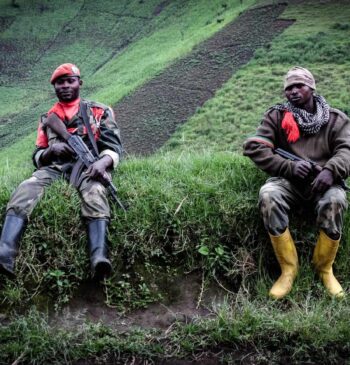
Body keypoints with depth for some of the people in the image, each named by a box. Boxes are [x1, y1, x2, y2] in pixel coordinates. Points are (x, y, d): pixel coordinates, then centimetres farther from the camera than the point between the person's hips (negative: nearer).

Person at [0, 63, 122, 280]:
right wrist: (51, 150, -6)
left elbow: (114, 147, 5)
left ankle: (99, 258, -57)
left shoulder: (99, 112, 15)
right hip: (54, 167, 3)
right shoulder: (47, 119, 24)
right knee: (25, 190, -29)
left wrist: (103, 162, -19)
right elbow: (38, 157, 20)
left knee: (95, 193, -38)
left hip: (87, 165, -2)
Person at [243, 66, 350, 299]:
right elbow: (253, 147, -2)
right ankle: (289, 268, -19)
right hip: (289, 181, 1)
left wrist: (330, 170, -26)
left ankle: (325, 268, -10)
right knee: (268, 195, -33)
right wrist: (289, 166, -14)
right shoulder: (276, 116, 9)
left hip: (323, 181, 0)